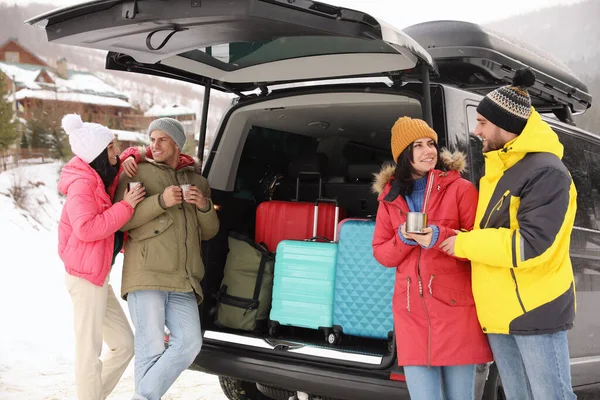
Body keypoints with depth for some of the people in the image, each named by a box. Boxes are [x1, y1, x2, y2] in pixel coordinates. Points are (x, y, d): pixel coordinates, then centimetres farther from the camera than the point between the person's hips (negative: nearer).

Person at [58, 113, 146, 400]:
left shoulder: (103, 178, 12)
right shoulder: (82, 184, -15)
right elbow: (86, 228, -27)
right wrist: (125, 206, -22)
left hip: (98, 277, 10)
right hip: (87, 277, -10)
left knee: (125, 345, 12)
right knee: (90, 353, -5)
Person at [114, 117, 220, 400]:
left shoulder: (197, 181, 21)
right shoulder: (138, 173, 8)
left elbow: (209, 232, 20)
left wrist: (205, 206, 0)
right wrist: (160, 201, -14)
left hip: (183, 281, 4)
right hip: (147, 275, -4)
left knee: (189, 342, -10)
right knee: (151, 347, -4)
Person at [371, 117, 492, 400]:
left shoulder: (460, 188, 1)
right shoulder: (390, 198, 12)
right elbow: (381, 253, 13)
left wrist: (441, 237, -18)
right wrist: (403, 239, -7)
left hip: (456, 307, -2)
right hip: (411, 311, 3)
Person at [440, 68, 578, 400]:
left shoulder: (545, 172, -16)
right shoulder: (497, 168, 13)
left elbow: (532, 245, -23)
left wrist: (464, 244, -15)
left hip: (535, 310, -9)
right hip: (498, 310, 9)